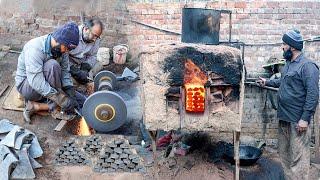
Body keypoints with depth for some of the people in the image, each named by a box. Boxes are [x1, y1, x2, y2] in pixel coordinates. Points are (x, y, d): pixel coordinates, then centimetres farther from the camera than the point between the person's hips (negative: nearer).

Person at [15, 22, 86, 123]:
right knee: (52, 65, -34)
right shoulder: (35, 48, -29)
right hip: (26, 85, -7)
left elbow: (65, 71, -4)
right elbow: (36, 81, -36)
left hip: (48, 85, 7)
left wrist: (70, 90, -22)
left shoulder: (60, 47, -7)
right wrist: (62, 99, -39)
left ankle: (35, 106, -7)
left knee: (81, 101, -4)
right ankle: (56, 109, -22)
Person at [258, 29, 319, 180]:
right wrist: (267, 82, 33)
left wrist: (305, 118, -22)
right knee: (284, 152, 16)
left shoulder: (307, 66, -14)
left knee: (298, 156, -4)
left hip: (298, 120, -9)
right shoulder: (288, 64, 15)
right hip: (284, 118, 9)